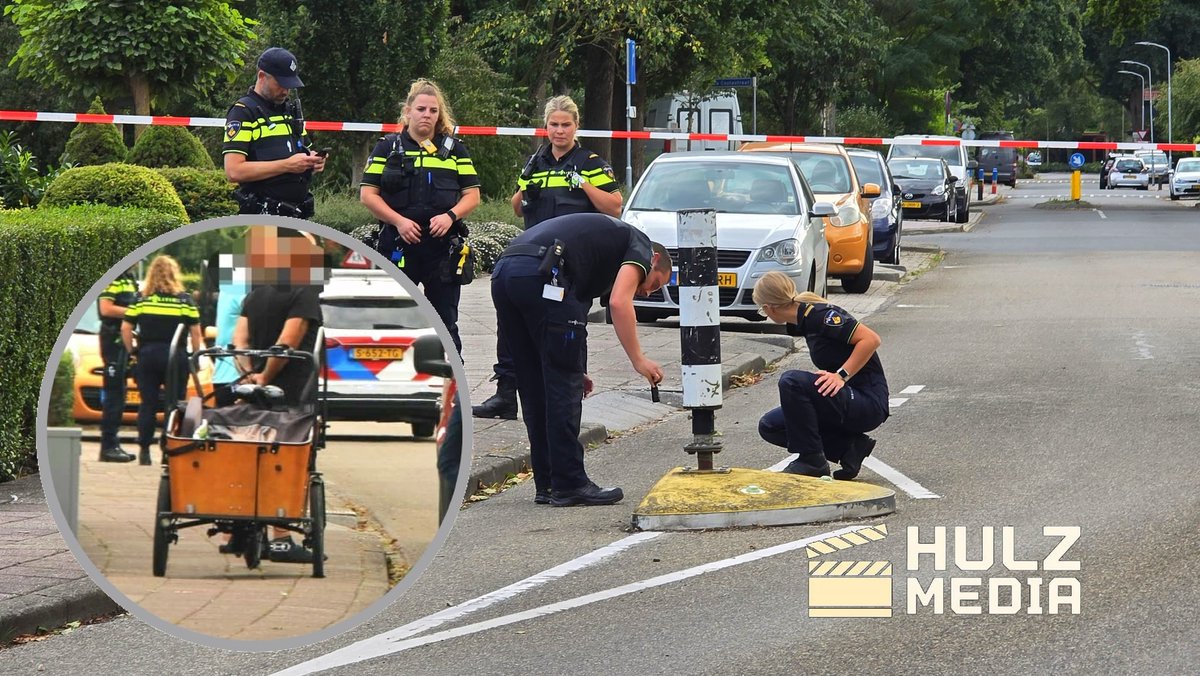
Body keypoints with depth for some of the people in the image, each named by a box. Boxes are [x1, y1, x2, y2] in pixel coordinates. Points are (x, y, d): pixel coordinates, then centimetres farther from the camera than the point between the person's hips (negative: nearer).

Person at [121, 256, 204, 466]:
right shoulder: (185, 299, -1)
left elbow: (126, 328, -2)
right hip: (175, 356, -1)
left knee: (148, 404, 5)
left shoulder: (141, 299, 2)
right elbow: (195, 331, -2)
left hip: (148, 355, 1)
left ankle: (144, 451, 3)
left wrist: (131, 350, 9)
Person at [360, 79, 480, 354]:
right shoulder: (388, 148, 7)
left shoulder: (455, 150, 12)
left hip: (443, 246, 1)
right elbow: (368, 194, 2)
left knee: (445, 320, 4)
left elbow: (472, 195, 10)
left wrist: (450, 216, -11)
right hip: (399, 246, -1)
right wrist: (399, 221, -13)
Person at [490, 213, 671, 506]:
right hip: (542, 274, -9)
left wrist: (573, 369, 40)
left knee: (534, 388, 16)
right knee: (564, 386, 1)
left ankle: (547, 484, 22)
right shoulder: (641, 246, 14)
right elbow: (619, 302, -5)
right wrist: (638, 360, -2)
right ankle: (569, 485, 6)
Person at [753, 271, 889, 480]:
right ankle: (849, 447, 4)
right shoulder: (803, 320, 12)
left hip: (869, 401, -10)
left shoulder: (819, 315, -17)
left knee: (791, 382, -27)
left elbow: (871, 339, -25)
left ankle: (812, 461, -13)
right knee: (770, 426, 5)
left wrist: (841, 375, -25)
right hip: (847, 399, 10)